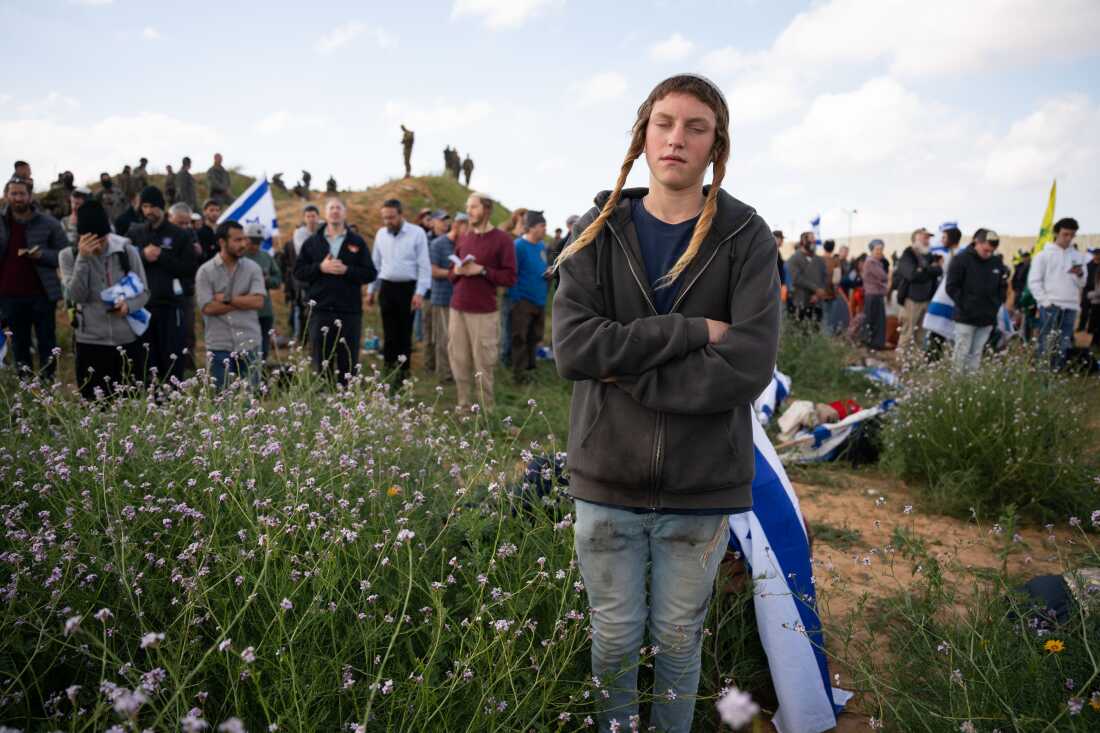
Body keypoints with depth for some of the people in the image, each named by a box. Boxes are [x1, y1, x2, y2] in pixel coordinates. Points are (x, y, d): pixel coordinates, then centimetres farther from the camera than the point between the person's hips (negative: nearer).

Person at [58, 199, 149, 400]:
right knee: (95, 405, 3)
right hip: (90, 341, 0)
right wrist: (83, 257, -19)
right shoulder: (68, 255, 0)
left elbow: (144, 292, 4)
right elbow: (77, 295, -12)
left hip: (128, 339, 1)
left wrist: (129, 305, -17)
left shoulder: (127, 251, 0)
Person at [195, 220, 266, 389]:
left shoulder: (253, 268, 4)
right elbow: (208, 307, -10)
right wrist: (244, 301, -7)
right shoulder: (205, 271, 0)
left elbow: (258, 301, -8)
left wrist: (227, 299, -9)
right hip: (219, 345, -1)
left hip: (249, 344, 1)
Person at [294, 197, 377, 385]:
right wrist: (320, 267, -10)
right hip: (319, 310, 1)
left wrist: (347, 270, -13)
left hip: (349, 311, -1)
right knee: (320, 362, 4)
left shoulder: (357, 242, 7)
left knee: (348, 361, 3)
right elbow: (298, 271, 5)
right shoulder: (312, 242, 10)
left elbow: (370, 273, 2)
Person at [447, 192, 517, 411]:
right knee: (459, 362, 5)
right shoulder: (463, 239, 14)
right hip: (457, 309, 5)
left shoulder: (502, 240, -2)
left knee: (482, 365, -4)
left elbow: (510, 278, -6)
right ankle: (463, 407, 15)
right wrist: (457, 271, -2)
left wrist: (481, 270, -15)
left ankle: (485, 412, 5)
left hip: (484, 312, -5)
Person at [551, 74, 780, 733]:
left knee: (680, 640, 17)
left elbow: (748, 368, -16)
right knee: (615, 641, 16)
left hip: (703, 483, -1)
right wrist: (691, 330, -18)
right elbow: (573, 347, -13)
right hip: (608, 478, 1)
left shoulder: (746, 237, -4)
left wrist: (627, 368, -15)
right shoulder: (600, 231, 0)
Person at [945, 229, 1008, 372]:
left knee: (976, 355, 8)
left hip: (987, 319, 4)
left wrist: (996, 305, 5)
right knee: (961, 354, -3)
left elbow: (1003, 287, 17)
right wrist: (964, 305, -10)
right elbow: (952, 287, -7)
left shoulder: (997, 263, 8)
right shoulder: (961, 260, -6)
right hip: (965, 318, -4)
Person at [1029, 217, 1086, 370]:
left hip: (1070, 308, 4)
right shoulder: (1044, 255, 1)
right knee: (1046, 345, -5)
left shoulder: (1078, 256, 13)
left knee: (1063, 347, 5)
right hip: (1050, 306, -4)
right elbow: (1034, 281, -3)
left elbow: (1082, 284, 13)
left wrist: (1080, 274, -9)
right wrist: (1045, 301, -12)